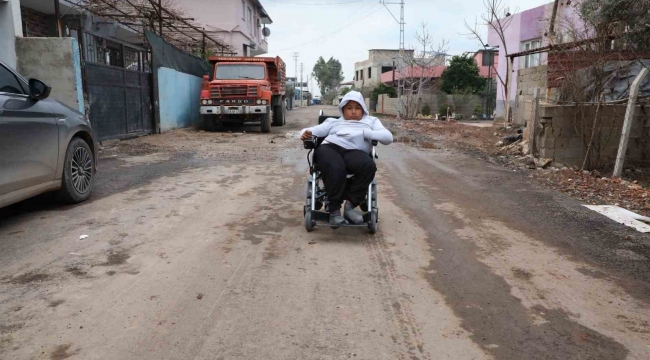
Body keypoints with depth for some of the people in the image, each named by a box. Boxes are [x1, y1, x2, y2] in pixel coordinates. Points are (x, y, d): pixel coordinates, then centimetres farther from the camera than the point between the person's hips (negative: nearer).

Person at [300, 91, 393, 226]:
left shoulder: (371, 121, 31)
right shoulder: (334, 121, 36)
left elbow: (388, 137, 14)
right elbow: (315, 130, 23)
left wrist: (365, 133, 1)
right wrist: (306, 133, -1)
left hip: (354, 152, 0)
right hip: (330, 147, 0)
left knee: (369, 165, -34)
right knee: (335, 169, -37)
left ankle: (350, 204, -21)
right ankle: (334, 209, -24)